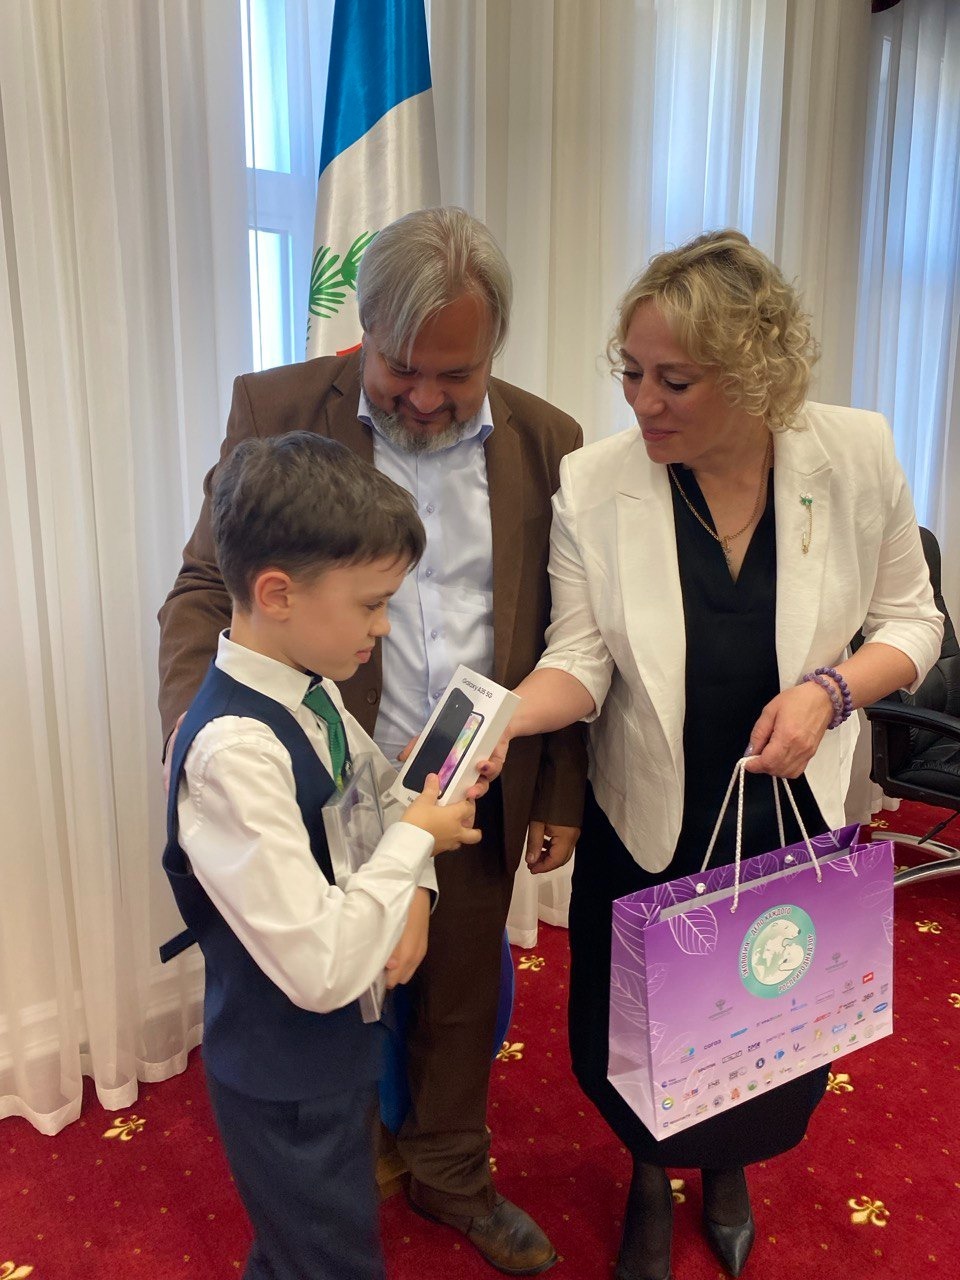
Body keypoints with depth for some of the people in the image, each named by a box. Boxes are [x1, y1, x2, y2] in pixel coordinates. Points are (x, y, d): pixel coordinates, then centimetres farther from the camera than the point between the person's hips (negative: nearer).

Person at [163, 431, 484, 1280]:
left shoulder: (313, 693, -7)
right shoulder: (233, 750, -33)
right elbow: (320, 967, -34)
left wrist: (413, 890, -10)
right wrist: (415, 839, -24)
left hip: (334, 1048, 7)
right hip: (286, 1079, -7)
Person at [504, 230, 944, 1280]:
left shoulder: (856, 456, -14)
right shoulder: (593, 484, -17)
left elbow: (911, 620, -3)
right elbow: (582, 657, -15)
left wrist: (829, 690, -21)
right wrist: (500, 721, -33)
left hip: (797, 821, 2)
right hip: (649, 828, -1)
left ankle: (728, 1169, 59)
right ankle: (651, 1179, 54)